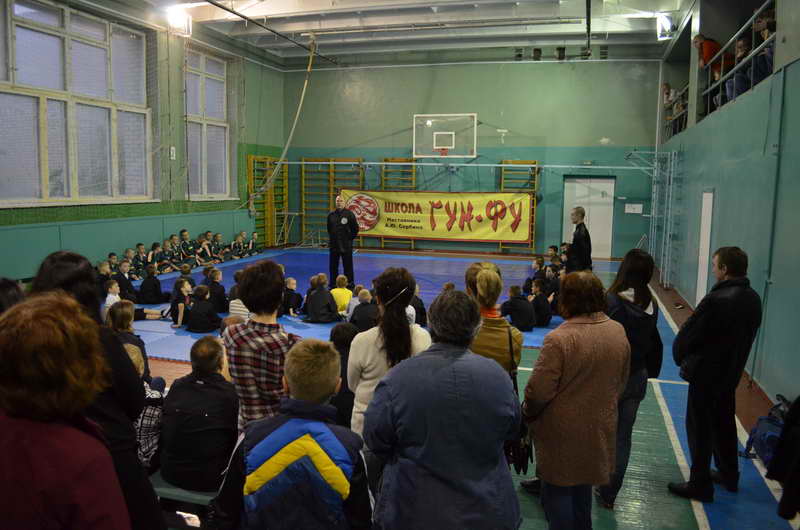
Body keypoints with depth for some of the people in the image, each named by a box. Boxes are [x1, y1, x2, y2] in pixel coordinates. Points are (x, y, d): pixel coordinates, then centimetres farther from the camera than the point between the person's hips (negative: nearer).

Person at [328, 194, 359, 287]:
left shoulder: (349, 214, -5)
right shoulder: (331, 215, 6)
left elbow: (355, 229, -1)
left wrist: (349, 238, -2)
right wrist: (331, 238, 12)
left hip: (346, 246, -3)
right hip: (334, 245, 4)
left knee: (347, 266, 2)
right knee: (333, 266, 9)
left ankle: (349, 284, 9)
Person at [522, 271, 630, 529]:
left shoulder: (558, 339, -26)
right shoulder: (618, 332, -5)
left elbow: (538, 391, -22)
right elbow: (621, 382, 8)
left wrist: (527, 414, -2)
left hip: (563, 431, -6)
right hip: (599, 427, 6)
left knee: (557, 490, 11)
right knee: (583, 486, 25)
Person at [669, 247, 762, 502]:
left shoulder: (716, 300, -27)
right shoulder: (753, 299, -2)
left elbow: (687, 335, -19)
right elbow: (747, 336, 7)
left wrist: (680, 357, 1)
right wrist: (734, 361, 14)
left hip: (706, 375, -8)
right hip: (731, 373, 8)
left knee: (700, 429, 6)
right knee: (724, 424, 23)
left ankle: (700, 485, 16)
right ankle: (729, 475, 39)